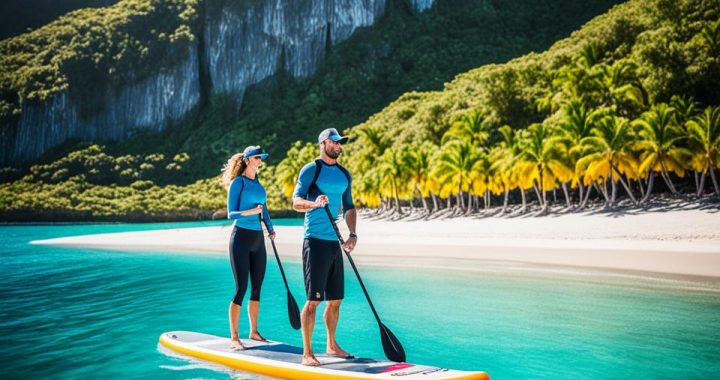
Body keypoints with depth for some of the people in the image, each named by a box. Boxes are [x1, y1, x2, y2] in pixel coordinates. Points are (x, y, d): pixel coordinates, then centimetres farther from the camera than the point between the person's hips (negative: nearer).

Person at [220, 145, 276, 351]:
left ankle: (254, 331, 20)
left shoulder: (258, 183, 14)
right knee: (241, 288, -8)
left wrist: (270, 228, 17)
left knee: (257, 288, 9)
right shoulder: (238, 182, -6)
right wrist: (251, 211, -23)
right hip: (241, 237, -7)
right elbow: (231, 213, -10)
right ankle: (234, 337, -2)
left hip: (258, 239, 7)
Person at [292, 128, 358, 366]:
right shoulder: (310, 170, -5)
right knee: (313, 299, -7)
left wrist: (352, 234, 6)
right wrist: (315, 203, -32)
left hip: (334, 242, 7)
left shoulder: (344, 175, 15)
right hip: (315, 241, -7)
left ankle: (331, 345, 27)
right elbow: (296, 202, -12)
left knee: (335, 299, 12)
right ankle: (307, 352, -1)